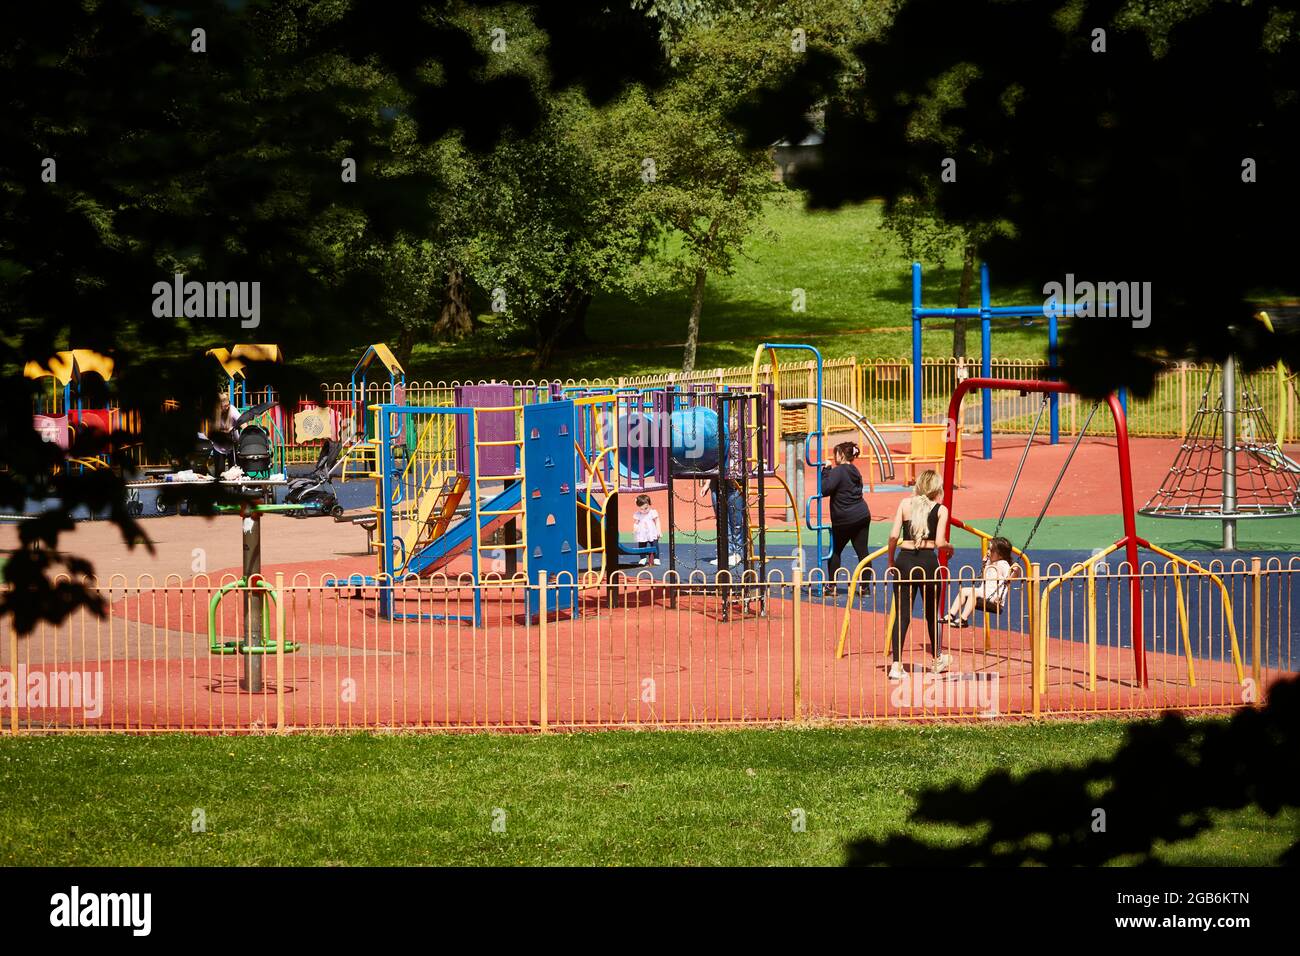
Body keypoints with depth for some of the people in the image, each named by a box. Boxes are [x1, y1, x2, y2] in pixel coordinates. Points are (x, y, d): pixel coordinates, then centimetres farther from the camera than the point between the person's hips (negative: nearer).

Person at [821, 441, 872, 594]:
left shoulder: (838, 471, -14)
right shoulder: (855, 471, 12)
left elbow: (825, 489, -22)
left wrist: (825, 471, -10)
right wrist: (829, 471, 14)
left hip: (844, 519, -7)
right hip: (863, 516, 7)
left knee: (835, 551, 10)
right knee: (862, 551, 4)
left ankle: (832, 586, 11)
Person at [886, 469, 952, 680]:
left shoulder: (905, 504, 5)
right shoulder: (940, 510, 0)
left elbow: (893, 536, -2)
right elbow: (939, 542, -9)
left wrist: (891, 561, 10)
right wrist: (949, 546, 14)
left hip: (904, 560, 1)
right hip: (928, 561, -1)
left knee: (902, 614, 2)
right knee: (932, 613, 18)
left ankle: (896, 665, -9)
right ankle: (938, 659, 35)